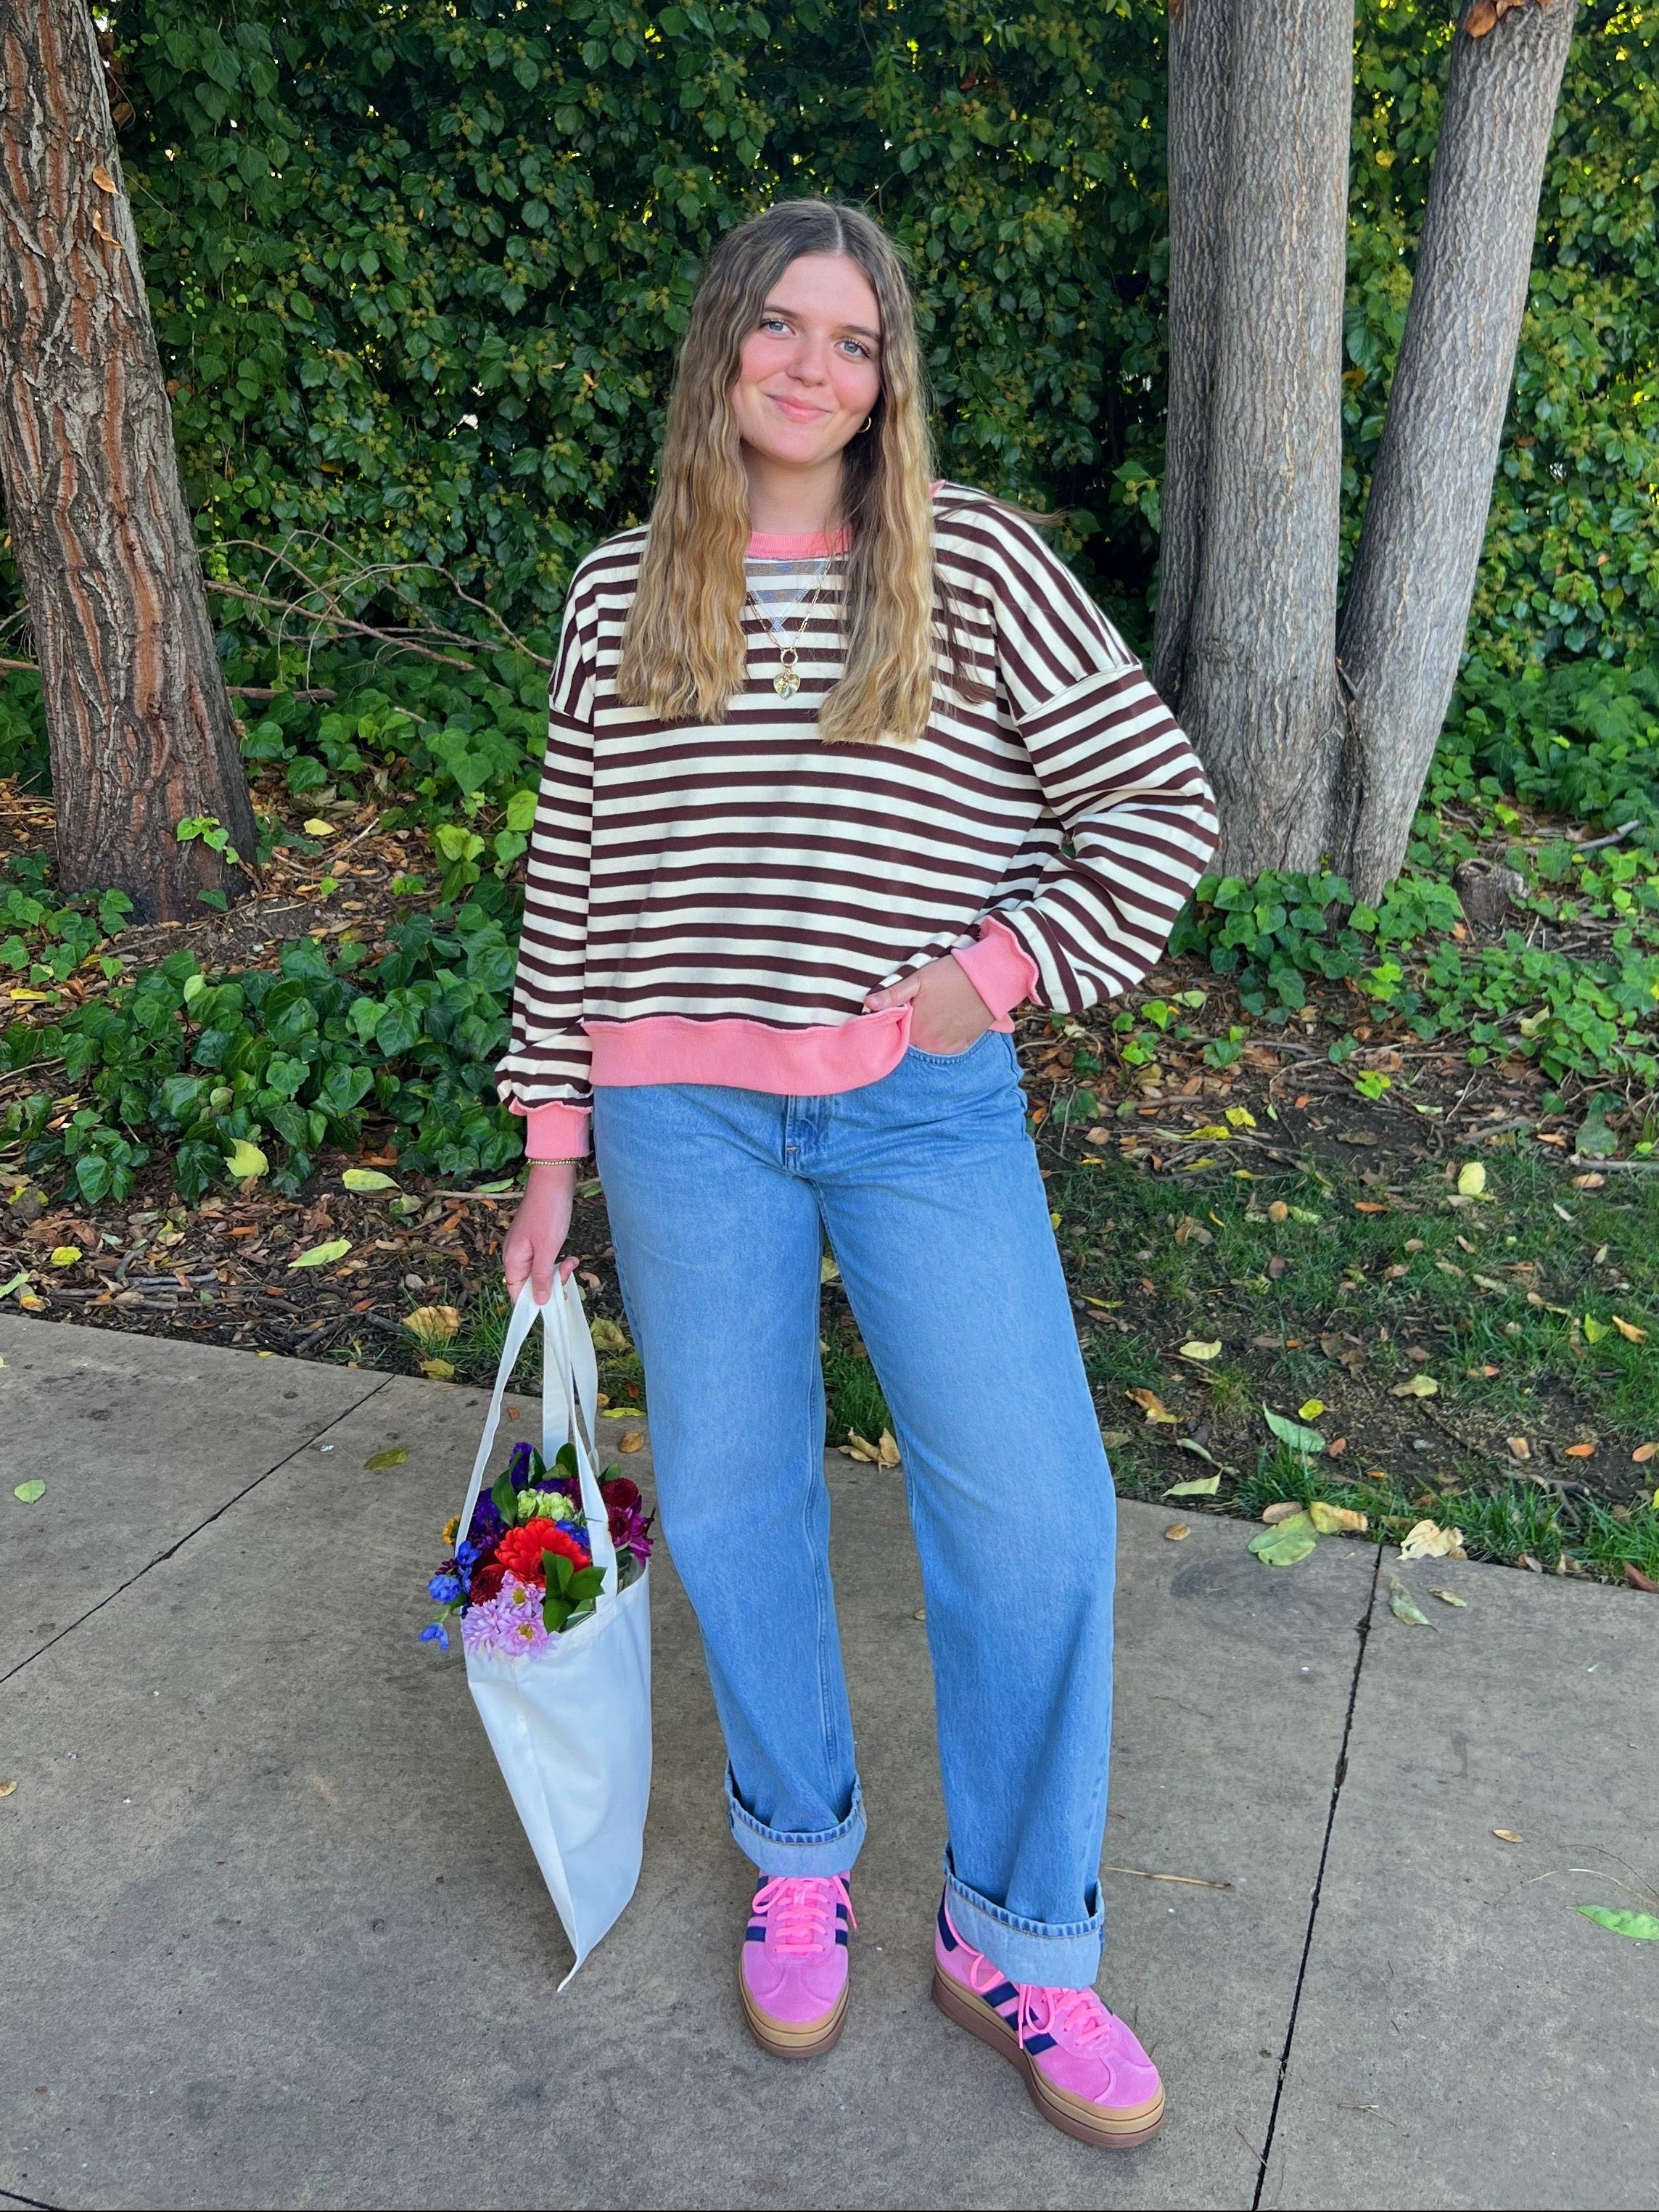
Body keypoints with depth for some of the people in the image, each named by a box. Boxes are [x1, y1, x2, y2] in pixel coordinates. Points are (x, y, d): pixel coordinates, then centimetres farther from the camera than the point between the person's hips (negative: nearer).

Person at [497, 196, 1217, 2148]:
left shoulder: (974, 565, -1)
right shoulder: (620, 596, 6)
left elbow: (1162, 805, 0)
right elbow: (570, 883, 8)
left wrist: (1000, 965, -12)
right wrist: (555, 1148, 7)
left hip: (926, 1111, -1)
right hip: (686, 1119, 2)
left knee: (1032, 1512, -2)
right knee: (732, 1499, 11)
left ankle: (1015, 1943, 20)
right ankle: (799, 1857, 36)